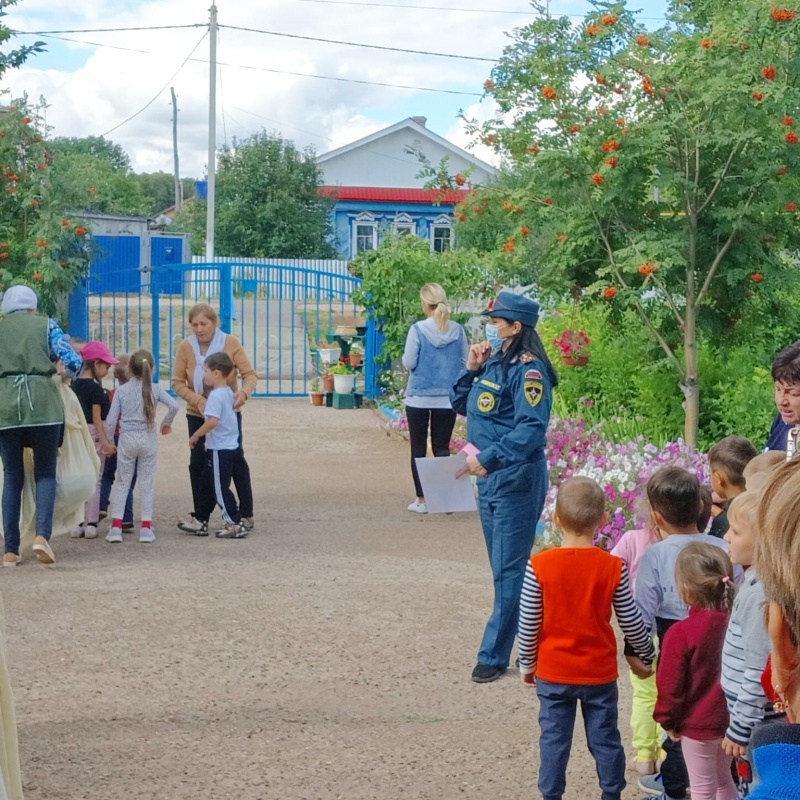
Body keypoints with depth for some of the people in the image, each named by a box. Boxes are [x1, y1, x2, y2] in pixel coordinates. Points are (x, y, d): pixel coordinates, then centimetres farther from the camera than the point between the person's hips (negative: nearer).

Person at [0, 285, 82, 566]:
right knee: (45, 473, 8)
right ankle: (42, 535, -14)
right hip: (42, 401, -2)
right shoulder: (46, 325, 10)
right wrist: (61, 368, 24)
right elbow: (73, 361, 3)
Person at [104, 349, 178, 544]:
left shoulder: (121, 390, -3)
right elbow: (173, 405, -15)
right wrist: (167, 423, 4)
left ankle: (116, 528, 3)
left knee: (123, 483, 8)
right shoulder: (155, 389, -2)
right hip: (148, 440, 0)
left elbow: (111, 420, -4)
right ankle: (146, 528, 7)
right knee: (147, 483, 8)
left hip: (127, 440, 0)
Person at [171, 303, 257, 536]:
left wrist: (243, 392, -32)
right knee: (199, 464, 2)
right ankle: (201, 517, 9)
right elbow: (177, 382, -8)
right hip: (197, 415, 2)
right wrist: (198, 400, -25)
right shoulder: (185, 347, -8)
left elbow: (250, 374, -11)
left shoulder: (230, 343, -10)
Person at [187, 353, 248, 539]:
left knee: (220, 489, -2)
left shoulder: (215, 395, -17)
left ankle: (235, 524, -1)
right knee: (222, 488, 15)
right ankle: (233, 522, 17)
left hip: (219, 450, -9)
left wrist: (195, 436, -14)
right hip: (232, 447, 9)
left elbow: (212, 421, -27)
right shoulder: (228, 392, 12)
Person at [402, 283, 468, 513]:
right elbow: (466, 362, 6)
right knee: (442, 448, 9)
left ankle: (422, 500, 9)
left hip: (419, 397, -3)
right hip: (447, 398, 3)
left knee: (418, 449, 8)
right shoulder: (457, 330, -1)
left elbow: (409, 363, -8)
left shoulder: (418, 330, -11)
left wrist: (409, 357, 13)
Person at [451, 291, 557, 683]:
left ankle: (494, 654, 1)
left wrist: (490, 458, -34)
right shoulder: (493, 362, 11)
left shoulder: (528, 370, -15)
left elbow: (532, 429, -25)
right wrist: (472, 370, 4)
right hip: (489, 480, 9)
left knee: (508, 571, -3)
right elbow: (460, 405, 19)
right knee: (505, 570, 16)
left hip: (516, 483, -9)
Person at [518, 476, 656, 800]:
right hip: (600, 672, 1)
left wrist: (527, 663, 7)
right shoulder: (613, 567, -10)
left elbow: (528, 624, -8)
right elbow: (630, 621, -2)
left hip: (553, 673, -1)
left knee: (554, 740, 10)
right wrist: (647, 654, 16)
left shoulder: (539, 565, -13)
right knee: (605, 739, 13)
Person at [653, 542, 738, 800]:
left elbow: (670, 684, -16)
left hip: (697, 723, -5)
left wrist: (667, 720, -2)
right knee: (723, 779, 23)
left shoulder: (681, 633, -22)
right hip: (730, 719, 5)